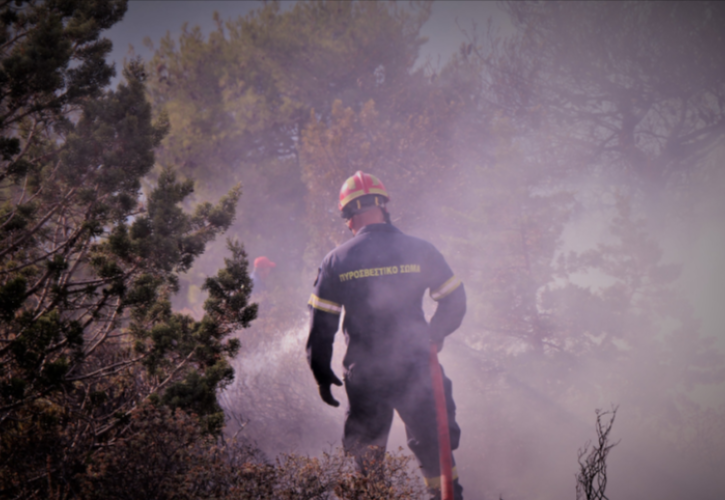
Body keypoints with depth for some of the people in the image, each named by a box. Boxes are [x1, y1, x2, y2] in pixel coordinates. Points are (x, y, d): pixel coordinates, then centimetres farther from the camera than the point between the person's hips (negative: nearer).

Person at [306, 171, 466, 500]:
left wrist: (321, 374, 10)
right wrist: (434, 336, 20)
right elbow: (454, 301, 3)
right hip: (415, 370, -1)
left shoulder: (336, 261, -3)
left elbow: (321, 323, -1)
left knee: (366, 456, 17)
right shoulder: (419, 251, -4)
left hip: (364, 374, 1)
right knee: (434, 448, 9)